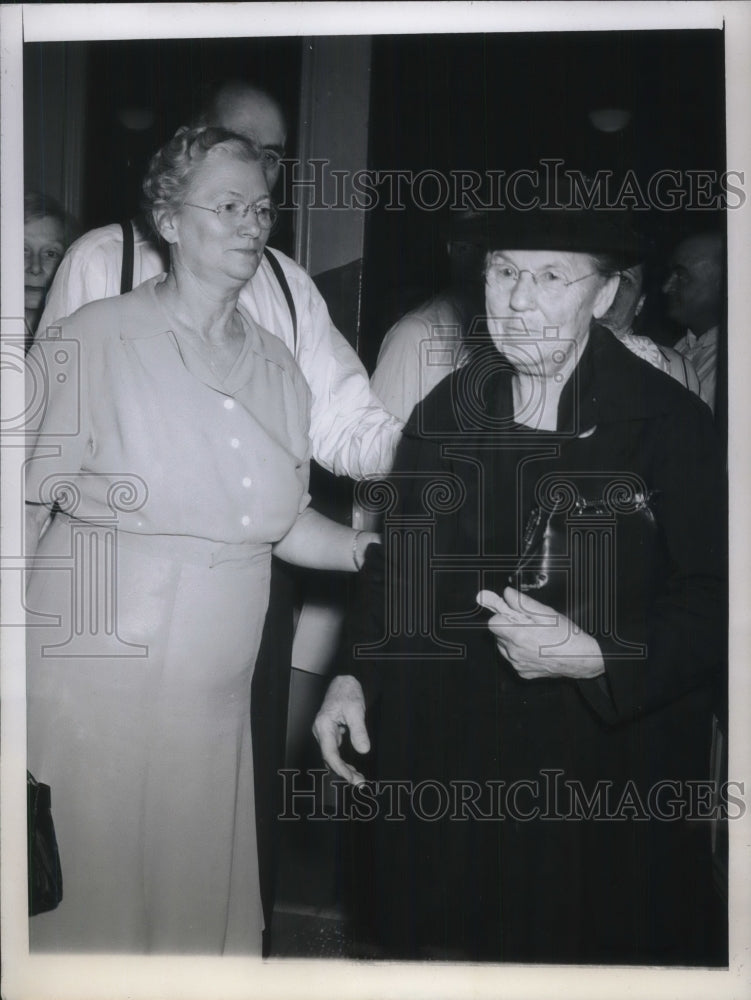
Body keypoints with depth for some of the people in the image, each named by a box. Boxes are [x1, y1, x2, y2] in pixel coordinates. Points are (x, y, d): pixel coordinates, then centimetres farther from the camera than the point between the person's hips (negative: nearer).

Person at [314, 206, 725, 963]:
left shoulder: (671, 423, -8)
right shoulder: (443, 414, 5)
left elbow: (711, 603, -9)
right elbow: (397, 568, 12)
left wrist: (597, 658, -22)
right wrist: (355, 675, -1)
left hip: (610, 781, -3)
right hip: (446, 767, 4)